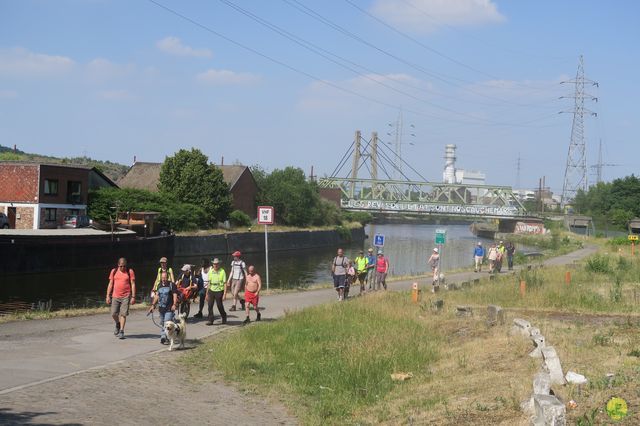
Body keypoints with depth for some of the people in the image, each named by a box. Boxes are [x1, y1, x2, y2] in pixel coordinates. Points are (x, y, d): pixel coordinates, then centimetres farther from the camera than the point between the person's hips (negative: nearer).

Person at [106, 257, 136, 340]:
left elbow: (133, 284, -1)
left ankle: (121, 331, -1)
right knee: (113, 314, 2)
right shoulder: (114, 271, 6)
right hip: (115, 296, 3)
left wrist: (133, 297, -7)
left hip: (126, 296, -3)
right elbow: (110, 284, 9)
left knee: (123, 314, -6)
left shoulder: (130, 272, 0)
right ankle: (118, 324, 32)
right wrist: (108, 296, 4)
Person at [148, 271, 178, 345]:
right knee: (163, 324, 9)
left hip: (169, 308, -6)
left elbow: (175, 295, -9)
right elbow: (157, 296, 20)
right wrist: (153, 305, 15)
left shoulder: (171, 284, -3)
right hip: (161, 308, 6)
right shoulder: (159, 285, 15)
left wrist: (174, 304, -20)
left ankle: (164, 337, -18)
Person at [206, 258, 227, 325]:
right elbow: (209, 282, 13)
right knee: (210, 305, -3)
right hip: (211, 290, 4)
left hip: (219, 291, -4)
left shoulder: (222, 271, -5)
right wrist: (207, 293, 12)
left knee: (219, 305, 4)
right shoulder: (210, 271, 8)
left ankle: (224, 317, 29)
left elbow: (225, 283, -5)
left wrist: (225, 293, -11)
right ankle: (210, 320, 4)